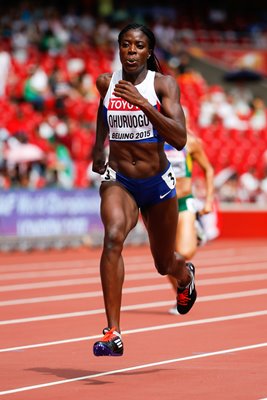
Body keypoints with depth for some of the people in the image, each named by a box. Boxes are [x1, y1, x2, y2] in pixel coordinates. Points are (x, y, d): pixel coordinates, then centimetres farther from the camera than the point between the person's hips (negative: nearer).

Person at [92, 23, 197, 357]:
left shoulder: (163, 84, -13)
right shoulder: (105, 82, -3)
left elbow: (180, 140, -24)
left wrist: (144, 104, -33)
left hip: (157, 182, 0)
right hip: (118, 179, 0)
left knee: (165, 263, 17)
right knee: (113, 236, -31)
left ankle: (185, 276, 59)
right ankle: (113, 334, -34)